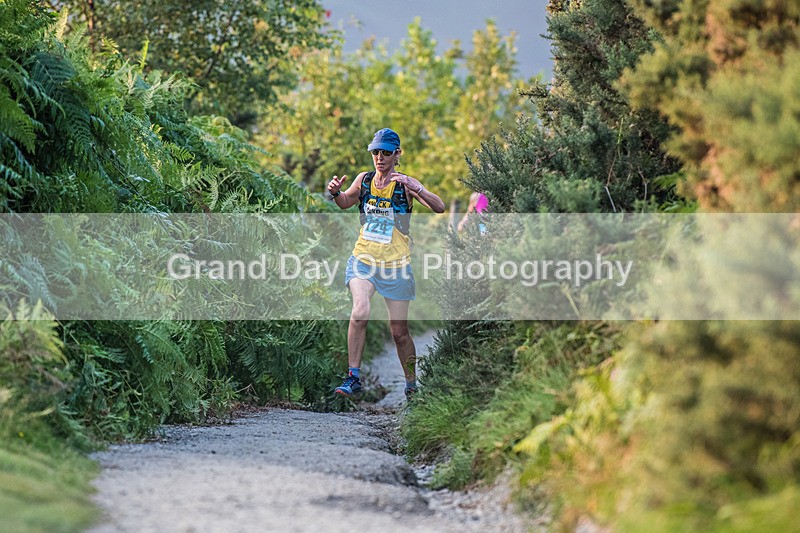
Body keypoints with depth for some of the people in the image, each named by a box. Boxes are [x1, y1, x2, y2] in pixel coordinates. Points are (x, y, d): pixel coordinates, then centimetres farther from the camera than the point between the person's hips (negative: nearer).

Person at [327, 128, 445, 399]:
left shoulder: (405, 183, -7)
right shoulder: (364, 179, 3)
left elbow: (440, 208, -20)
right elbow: (346, 202, 24)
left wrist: (415, 188, -35)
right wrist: (336, 193, 0)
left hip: (395, 265, -1)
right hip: (363, 260, 2)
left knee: (399, 331, 5)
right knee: (360, 311, -25)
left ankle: (412, 385, 25)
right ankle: (353, 377, -19)